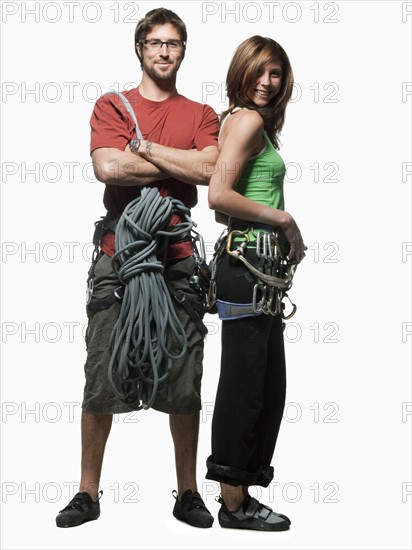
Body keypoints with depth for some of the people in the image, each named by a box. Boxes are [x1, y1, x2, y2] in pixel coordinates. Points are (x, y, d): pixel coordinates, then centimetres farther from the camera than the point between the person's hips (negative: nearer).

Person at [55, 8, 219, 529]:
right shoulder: (112, 106, 9)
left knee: (185, 382, 3)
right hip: (119, 255, -1)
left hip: (178, 258, 1)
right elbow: (107, 166, -10)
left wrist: (144, 146, -5)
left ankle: (187, 492, 15)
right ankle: (88, 492, 12)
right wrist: (180, 165, -4)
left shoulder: (201, 115, 13)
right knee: (100, 377, 1)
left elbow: (210, 168, -7)